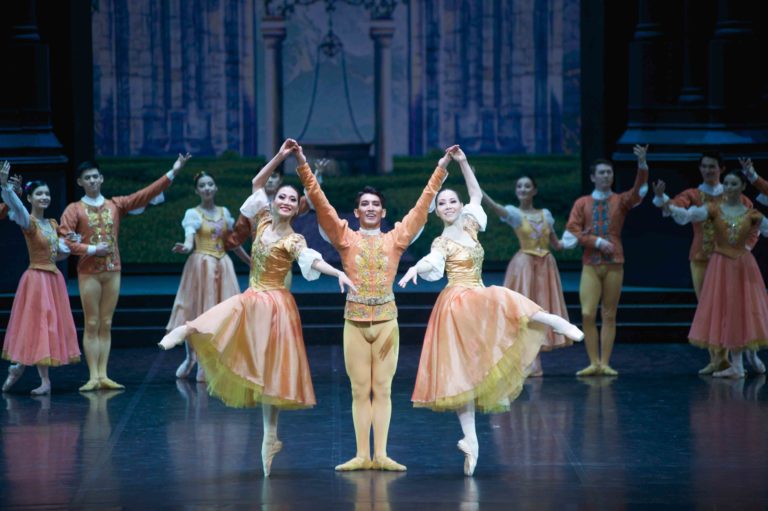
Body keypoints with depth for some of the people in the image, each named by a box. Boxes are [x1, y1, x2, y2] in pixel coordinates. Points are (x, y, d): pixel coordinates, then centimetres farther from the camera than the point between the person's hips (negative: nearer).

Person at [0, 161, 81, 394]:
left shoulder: (53, 224, 12)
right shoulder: (28, 222, -10)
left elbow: (61, 253, 13)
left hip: (54, 278, 8)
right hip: (37, 277, -8)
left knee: (51, 326, 10)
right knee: (38, 325, -4)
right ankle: (45, 381, -1)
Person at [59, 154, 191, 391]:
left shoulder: (115, 205, 10)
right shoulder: (74, 209, 1)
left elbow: (146, 194, 5)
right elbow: (63, 240, -8)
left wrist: (172, 173, -2)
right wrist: (91, 249, -17)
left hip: (113, 271, 3)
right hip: (89, 273, -3)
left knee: (106, 324, 5)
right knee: (92, 324, -3)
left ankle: (103, 376, 6)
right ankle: (93, 377, -2)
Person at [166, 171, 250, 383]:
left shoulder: (224, 212, 12)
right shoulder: (192, 214, -2)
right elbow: (189, 237, -20)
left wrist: (250, 262, 25)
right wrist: (186, 247, -43)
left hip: (223, 266, 4)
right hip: (200, 264, -4)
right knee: (195, 314, -2)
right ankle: (190, 358, 16)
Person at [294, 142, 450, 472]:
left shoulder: (396, 238, 7)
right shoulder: (346, 238, 5)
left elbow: (422, 204, 8)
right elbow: (319, 201, -1)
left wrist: (441, 168, 6)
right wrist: (303, 165, -7)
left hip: (386, 320, 1)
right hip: (355, 321, -1)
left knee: (382, 389, 2)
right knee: (360, 390, 2)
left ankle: (381, 454, 2)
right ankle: (362, 455, 4)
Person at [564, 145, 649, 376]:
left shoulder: (621, 201, 9)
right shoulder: (582, 203, 8)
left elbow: (640, 190, -9)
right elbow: (572, 233, 1)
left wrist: (642, 164, -23)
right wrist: (597, 241, -11)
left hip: (614, 265, 0)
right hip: (590, 265, 0)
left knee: (609, 315, 2)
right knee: (588, 314, -9)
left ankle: (605, 363, 4)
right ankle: (594, 363, -2)